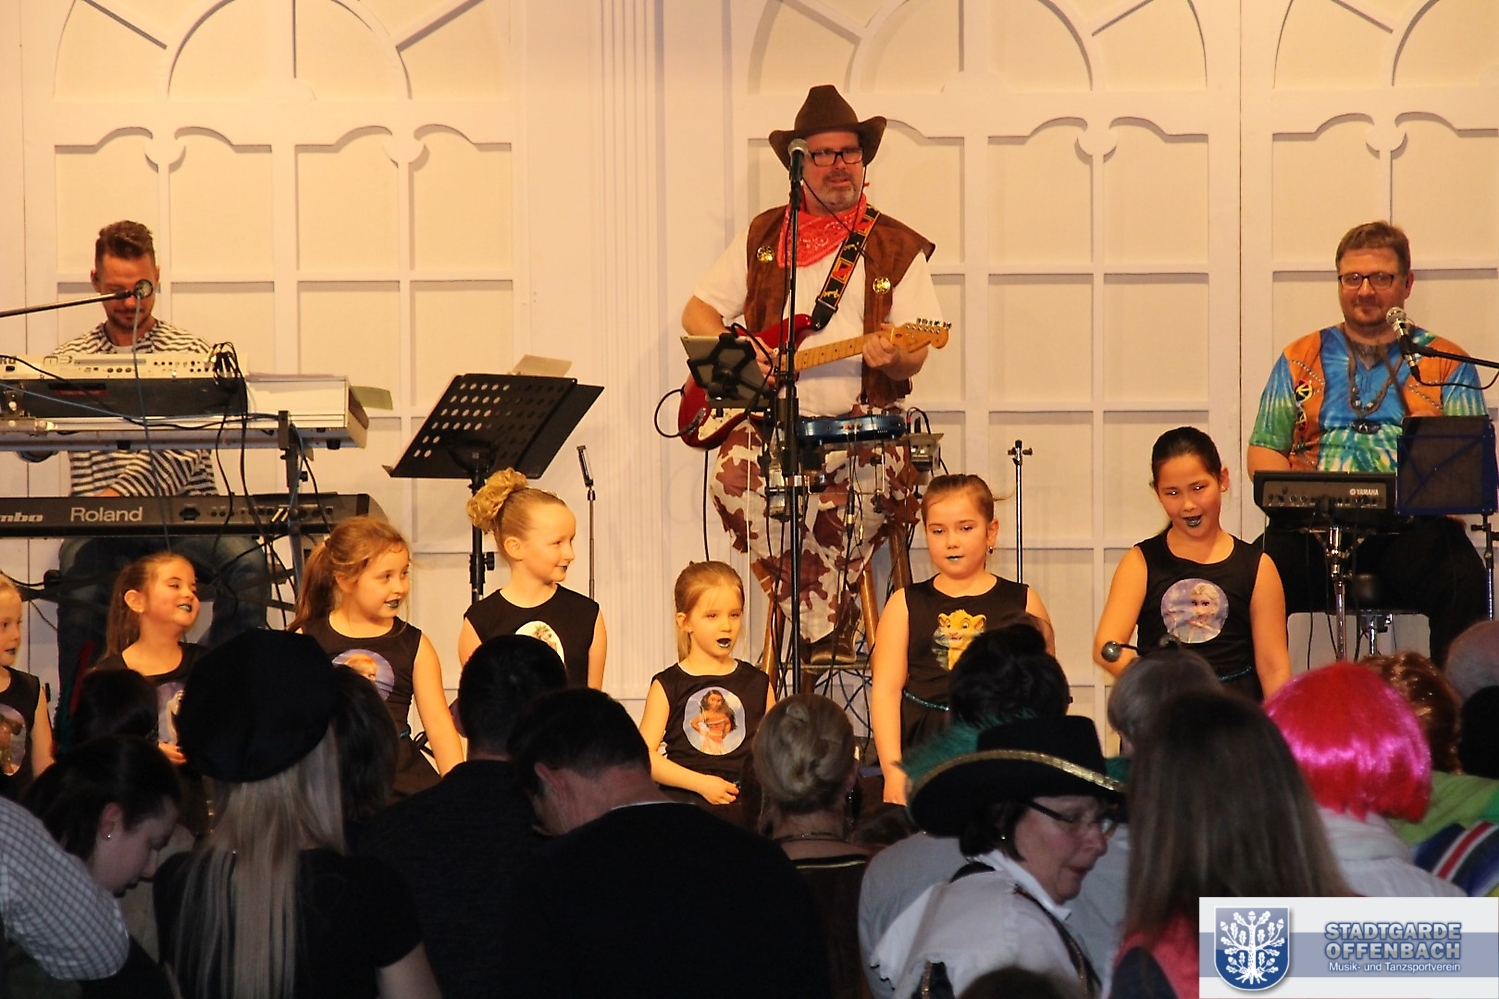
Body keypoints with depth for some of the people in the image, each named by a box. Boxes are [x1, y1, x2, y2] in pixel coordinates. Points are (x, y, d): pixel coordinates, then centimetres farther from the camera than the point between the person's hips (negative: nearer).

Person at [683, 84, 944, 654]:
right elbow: (697, 314, 17)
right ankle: (825, 632, -18)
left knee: (872, 481, -34)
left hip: (860, 424, -1)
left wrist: (892, 356, -22)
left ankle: (818, 628, -15)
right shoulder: (764, 237, 15)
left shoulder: (897, 249, 9)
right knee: (735, 476, -31)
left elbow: (913, 358, 2)